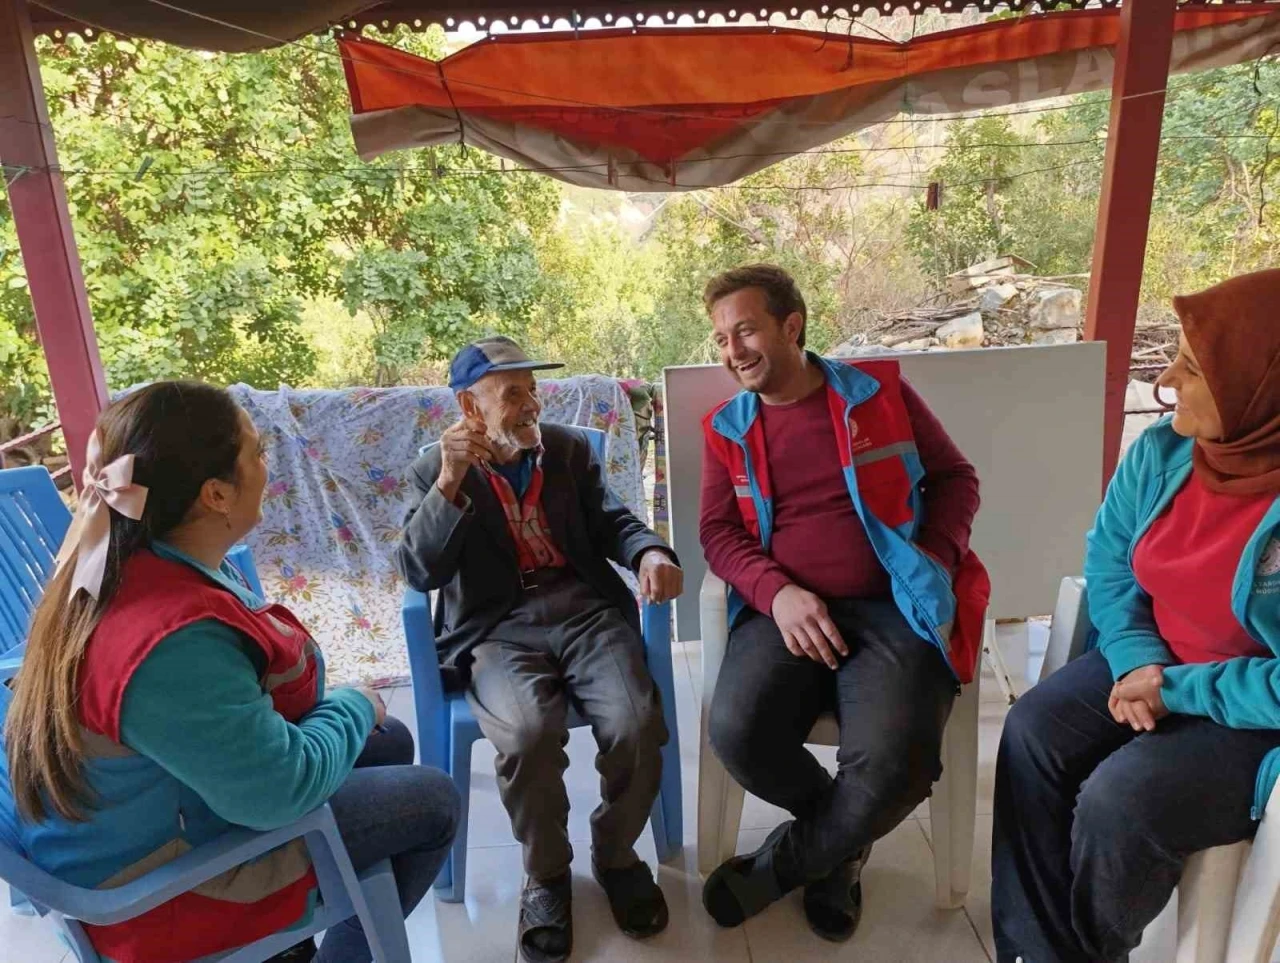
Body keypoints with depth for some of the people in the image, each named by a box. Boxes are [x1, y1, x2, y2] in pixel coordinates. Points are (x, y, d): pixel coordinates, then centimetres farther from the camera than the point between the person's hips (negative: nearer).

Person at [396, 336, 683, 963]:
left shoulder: (571, 448, 14)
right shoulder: (435, 471, 6)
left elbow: (611, 521, 8)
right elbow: (419, 573, -6)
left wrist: (649, 553, -16)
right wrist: (451, 481, -19)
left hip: (587, 610, 2)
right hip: (499, 629, -2)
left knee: (636, 726, -24)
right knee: (527, 736, -32)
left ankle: (615, 853, 9)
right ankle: (546, 872, 1)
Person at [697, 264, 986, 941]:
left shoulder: (879, 390, 7)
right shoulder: (727, 427, 12)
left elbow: (955, 477, 13)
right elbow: (718, 531, 6)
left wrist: (935, 564, -3)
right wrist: (778, 593, -13)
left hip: (895, 606, -1)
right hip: (789, 611, 2)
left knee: (894, 762, -28)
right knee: (737, 733, -25)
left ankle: (782, 863, 6)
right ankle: (842, 838, 10)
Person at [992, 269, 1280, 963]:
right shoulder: (1161, 451, -6)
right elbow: (1108, 557, 2)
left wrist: (1175, 690, -21)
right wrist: (1137, 657, -12)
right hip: (1157, 666, 6)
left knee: (1119, 801, -23)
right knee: (1034, 733, -15)